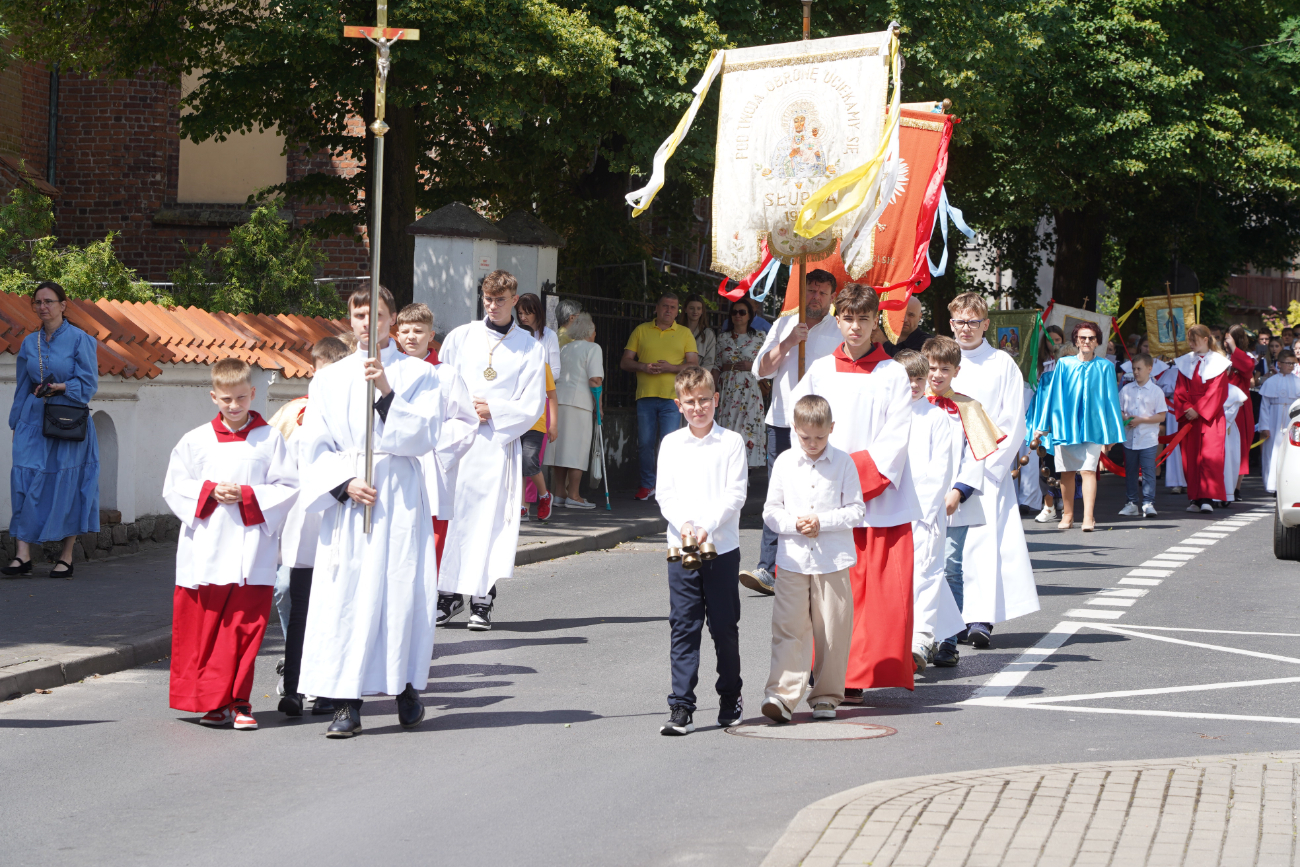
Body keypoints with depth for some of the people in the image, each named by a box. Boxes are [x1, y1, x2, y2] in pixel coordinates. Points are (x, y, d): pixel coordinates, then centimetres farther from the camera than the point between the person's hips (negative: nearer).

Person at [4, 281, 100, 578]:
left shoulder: (79, 340, -3)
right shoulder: (30, 343, 11)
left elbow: (88, 384, -6)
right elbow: (22, 387, 16)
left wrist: (60, 387, -21)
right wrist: (16, 424, 13)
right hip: (34, 419, 4)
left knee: (67, 485, 0)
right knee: (25, 478, -9)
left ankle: (67, 557, 8)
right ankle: (23, 555, -11)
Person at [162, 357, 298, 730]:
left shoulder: (270, 439, 5)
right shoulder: (196, 440, 8)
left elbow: (288, 489, 2)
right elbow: (174, 487, 8)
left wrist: (248, 496, -11)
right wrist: (208, 491, -8)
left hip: (251, 555, -1)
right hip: (204, 555, 1)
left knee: (245, 629, -2)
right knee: (202, 629, 1)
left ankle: (237, 702, 6)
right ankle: (211, 701, 10)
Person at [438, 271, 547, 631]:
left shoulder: (531, 348, 8)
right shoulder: (460, 337, 11)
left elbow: (532, 406, 4)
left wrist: (493, 411, -8)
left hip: (499, 444, -1)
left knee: (491, 517, -4)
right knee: (450, 515, -3)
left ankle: (482, 599, -1)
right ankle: (446, 592, 5)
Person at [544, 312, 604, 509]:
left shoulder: (564, 349, 18)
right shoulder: (592, 348, -1)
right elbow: (595, 379, -9)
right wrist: (598, 404, -2)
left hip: (558, 397, 6)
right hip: (579, 401, -6)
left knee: (560, 447, 9)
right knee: (577, 449, -3)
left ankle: (558, 493, 11)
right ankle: (573, 495, -5)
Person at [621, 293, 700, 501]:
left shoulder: (685, 333, 10)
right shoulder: (641, 330, 13)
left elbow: (693, 364, 2)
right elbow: (625, 362, 10)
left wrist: (670, 368, -13)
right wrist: (643, 367, -9)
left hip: (672, 397, -2)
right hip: (645, 396, 2)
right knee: (645, 443, 4)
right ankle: (647, 485, 17)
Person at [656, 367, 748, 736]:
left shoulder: (731, 442, 1)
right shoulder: (671, 444, 7)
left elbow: (735, 493, -5)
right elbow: (665, 494, 3)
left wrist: (707, 525, -17)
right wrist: (684, 523, -15)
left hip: (722, 547, -1)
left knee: (725, 627, 6)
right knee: (683, 628, -1)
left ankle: (730, 698, 24)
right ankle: (681, 708, -1)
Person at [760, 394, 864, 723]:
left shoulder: (844, 463, 1)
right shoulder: (784, 462, 5)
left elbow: (856, 509, 0)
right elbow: (771, 511, 6)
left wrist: (823, 521, -13)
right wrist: (794, 523, -12)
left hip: (833, 560, 0)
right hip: (793, 559, 1)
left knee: (832, 630, 2)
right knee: (788, 627, -7)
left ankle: (826, 696, 13)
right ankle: (782, 695, -11)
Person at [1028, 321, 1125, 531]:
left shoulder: (1105, 367, 4)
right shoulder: (1064, 365, 6)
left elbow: (1110, 399, 7)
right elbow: (1053, 394, 9)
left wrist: (1111, 431, 5)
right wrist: (1044, 425, 6)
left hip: (1092, 425, -2)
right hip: (1065, 424, 2)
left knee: (1088, 470, -13)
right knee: (1067, 472, 6)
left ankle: (1088, 517, -18)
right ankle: (1067, 515, 18)